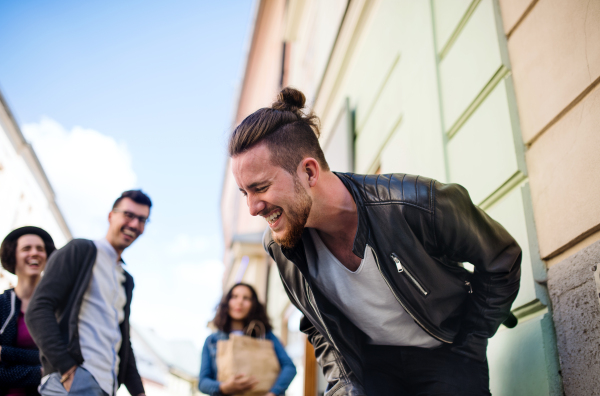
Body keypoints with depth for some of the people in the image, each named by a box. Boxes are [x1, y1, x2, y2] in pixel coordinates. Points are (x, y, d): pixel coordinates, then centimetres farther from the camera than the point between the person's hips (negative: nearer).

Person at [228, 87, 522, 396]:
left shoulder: (418, 204, -25)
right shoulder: (279, 245, -12)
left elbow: (501, 262, -9)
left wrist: (466, 353, -7)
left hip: (443, 353, -2)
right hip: (372, 362, 3)